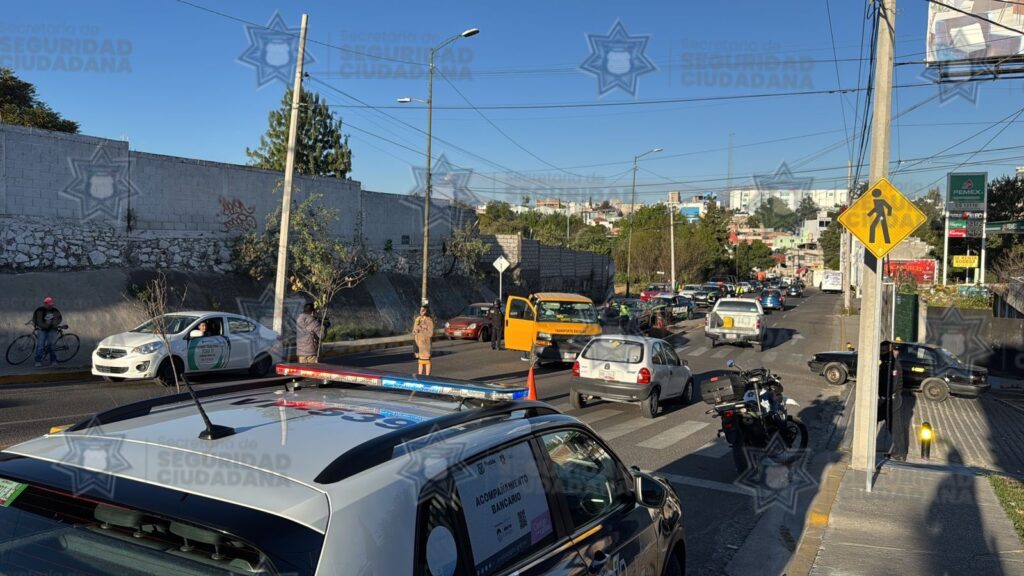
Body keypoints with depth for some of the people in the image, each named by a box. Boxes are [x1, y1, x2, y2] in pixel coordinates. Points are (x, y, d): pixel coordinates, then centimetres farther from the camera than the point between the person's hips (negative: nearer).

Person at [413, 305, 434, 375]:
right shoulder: (417, 319, 11)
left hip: (425, 342, -6)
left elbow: (430, 333, -11)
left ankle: (427, 375, 2)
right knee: (419, 359, 10)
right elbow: (414, 330, 14)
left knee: (426, 359, -4)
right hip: (418, 342, 6)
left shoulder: (429, 320, -8)